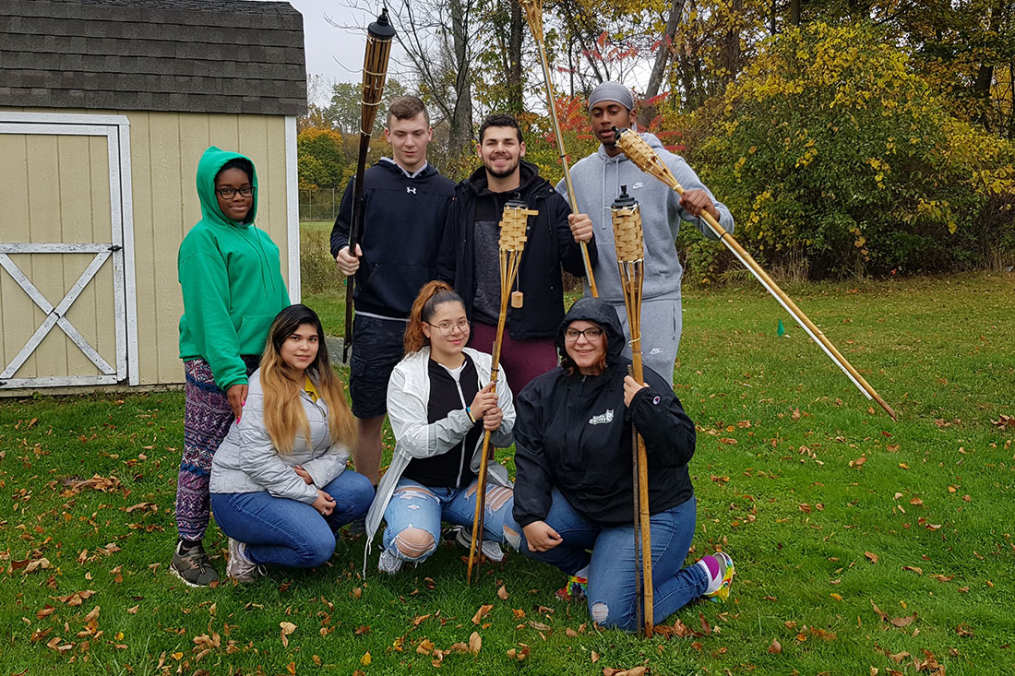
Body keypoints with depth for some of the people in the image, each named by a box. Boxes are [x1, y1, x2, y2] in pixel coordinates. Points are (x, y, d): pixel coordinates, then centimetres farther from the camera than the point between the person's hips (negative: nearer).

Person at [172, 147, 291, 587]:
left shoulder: (259, 238, 16)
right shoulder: (203, 240, -9)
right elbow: (210, 312, -17)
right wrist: (231, 373, -24)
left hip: (261, 360, 7)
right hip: (214, 366, -7)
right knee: (203, 455, -1)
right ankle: (188, 549, 9)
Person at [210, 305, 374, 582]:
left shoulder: (323, 383, 8)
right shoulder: (262, 387, -16)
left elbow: (342, 444, 5)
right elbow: (257, 460, -22)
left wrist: (314, 474, -15)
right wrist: (309, 496, -20)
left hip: (299, 483, 7)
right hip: (243, 492, -7)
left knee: (361, 490, -15)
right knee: (318, 547, -25)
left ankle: (308, 528, 3)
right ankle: (248, 551, -1)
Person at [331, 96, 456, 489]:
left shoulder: (446, 191, 8)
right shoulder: (367, 183, 2)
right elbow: (341, 233, 8)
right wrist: (343, 252, -14)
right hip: (377, 322, -1)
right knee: (369, 418, 5)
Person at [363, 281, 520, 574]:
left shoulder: (486, 366, 0)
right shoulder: (406, 374, -10)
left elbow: (507, 439, 4)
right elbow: (415, 443, -20)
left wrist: (498, 425, -21)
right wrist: (469, 415, -29)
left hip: (471, 484, 4)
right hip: (417, 482, -3)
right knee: (415, 543, -34)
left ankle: (475, 531, 13)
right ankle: (394, 544, 6)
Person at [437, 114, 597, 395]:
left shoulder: (548, 201, 2)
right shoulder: (464, 202, 7)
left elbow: (577, 267, 1)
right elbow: (447, 271, 12)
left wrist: (583, 242, -21)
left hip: (534, 336, -1)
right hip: (476, 333, 2)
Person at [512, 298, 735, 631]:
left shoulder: (642, 385, -17)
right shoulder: (542, 393, 0)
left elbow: (682, 451, -23)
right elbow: (531, 460, -6)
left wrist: (644, 407, -38)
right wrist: (530, 517, -20)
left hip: (650, 514, -5)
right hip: (580, 505, 5)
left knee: (612, 615, -16)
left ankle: (706, 574, 9)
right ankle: (586, 568, 11)